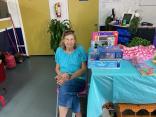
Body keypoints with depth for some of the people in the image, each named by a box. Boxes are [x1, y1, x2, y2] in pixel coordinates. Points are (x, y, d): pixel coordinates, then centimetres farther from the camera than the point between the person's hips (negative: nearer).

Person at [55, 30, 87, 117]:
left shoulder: (80, 49, -4)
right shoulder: (59, 50, 5)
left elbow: (83, 69, -6)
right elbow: (57, 68, 12)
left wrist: (70, 77, -19)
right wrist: (61, 75, -12)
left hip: (78, 79, -2)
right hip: (63, 79, 2)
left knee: (65, 88, -32)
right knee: (67, 91, -30)